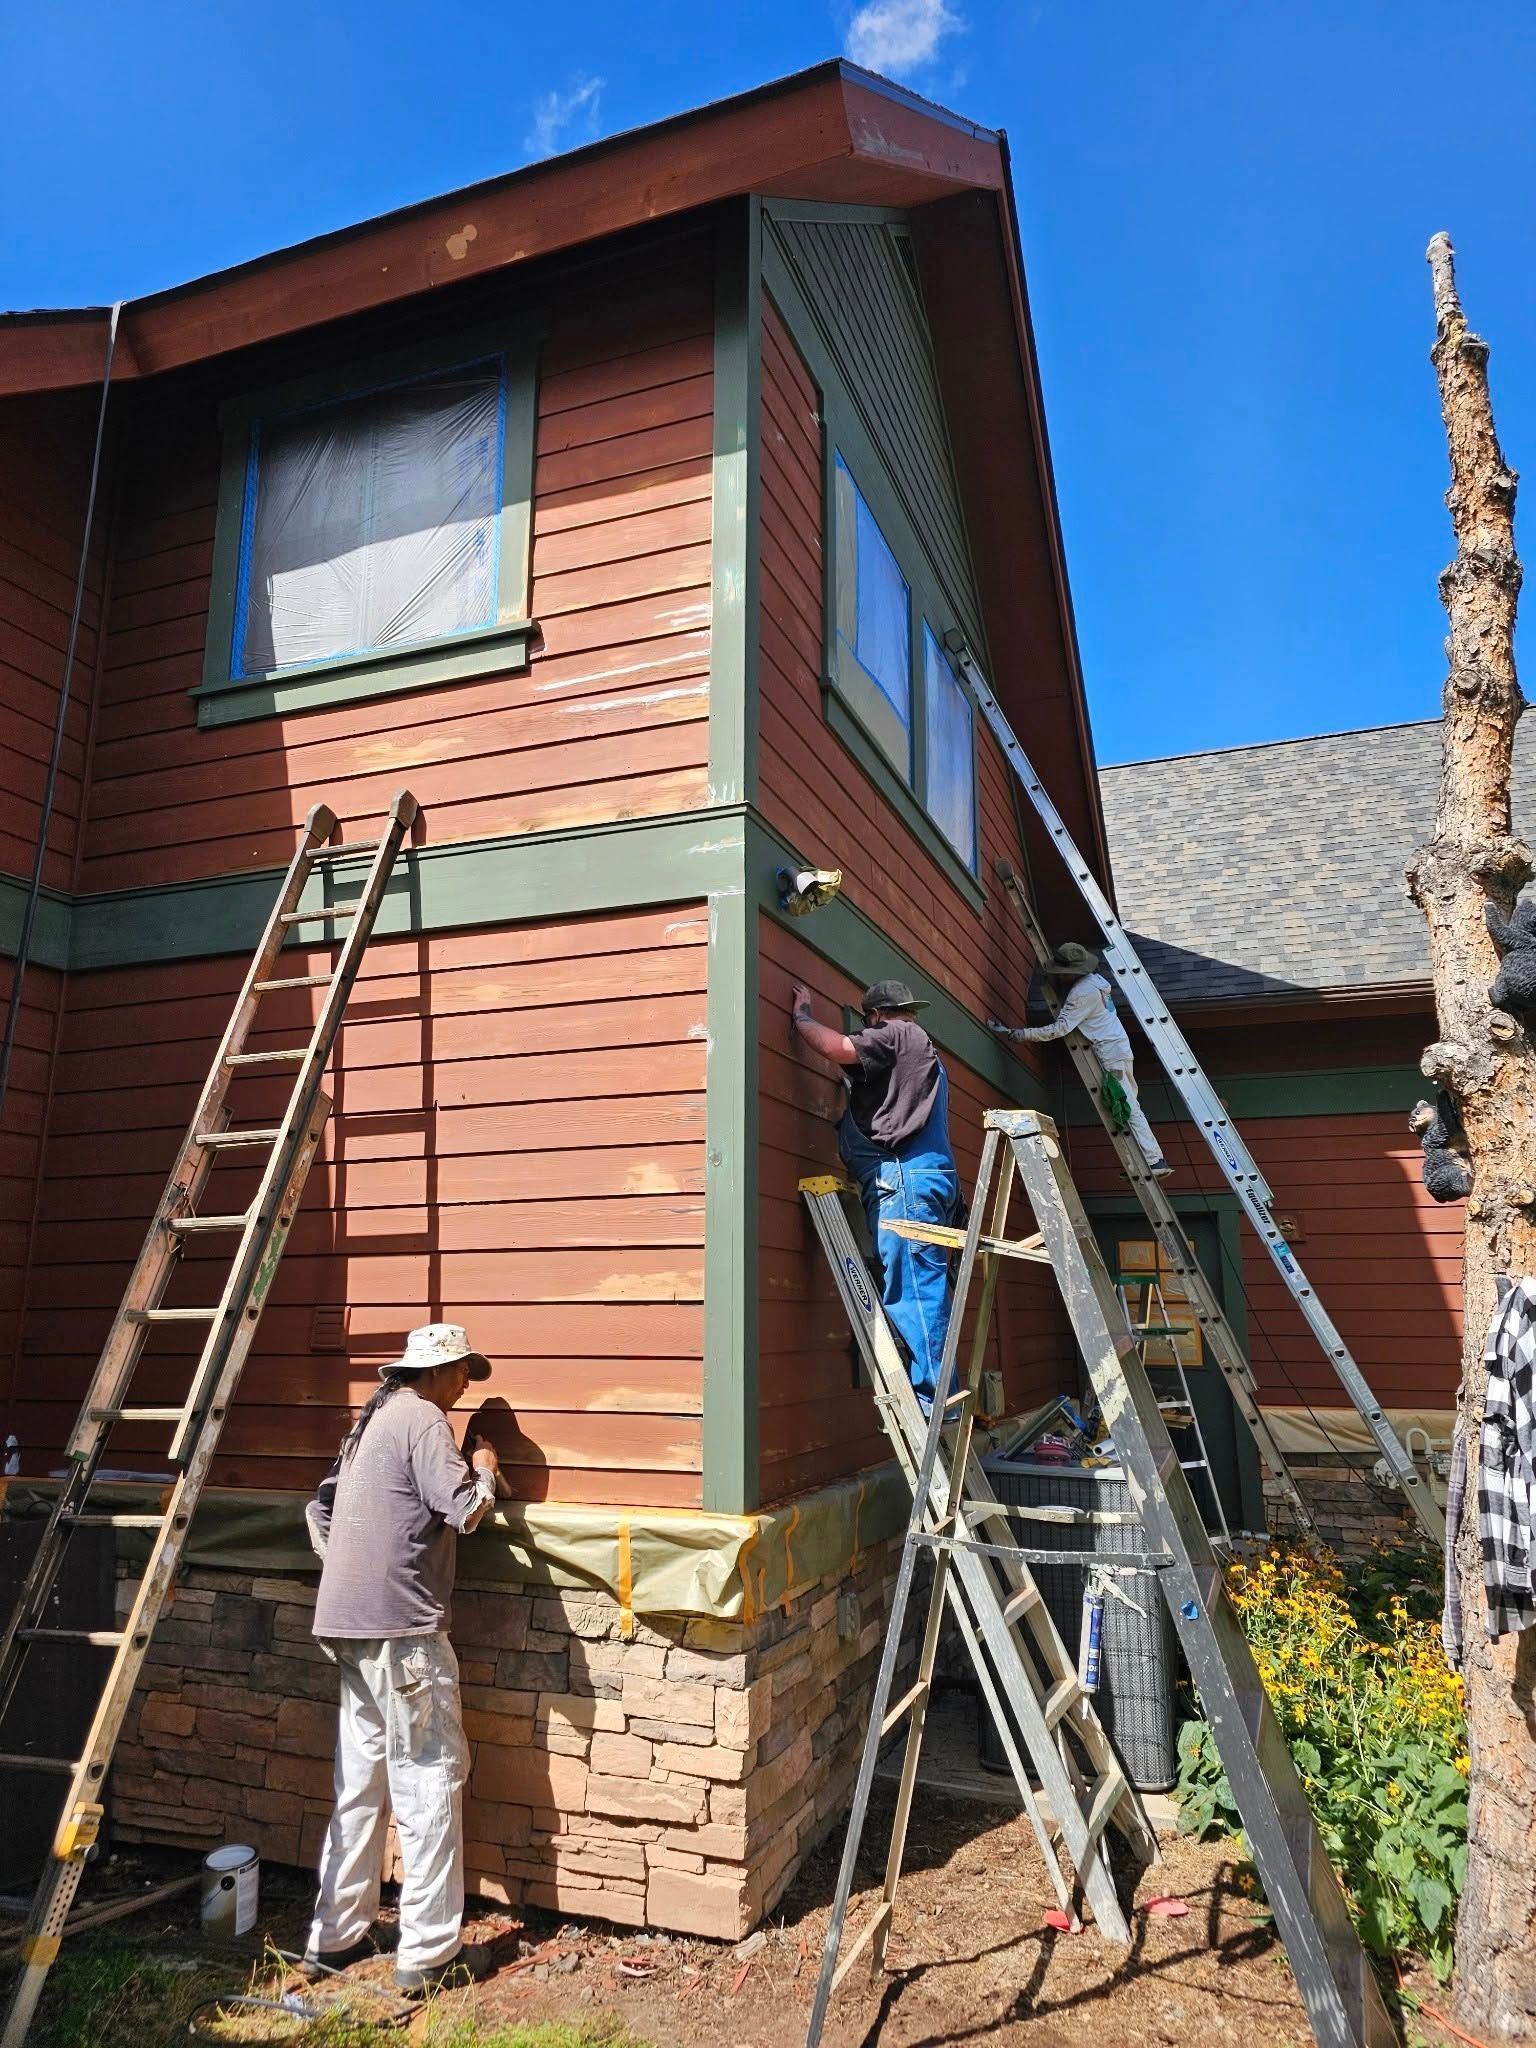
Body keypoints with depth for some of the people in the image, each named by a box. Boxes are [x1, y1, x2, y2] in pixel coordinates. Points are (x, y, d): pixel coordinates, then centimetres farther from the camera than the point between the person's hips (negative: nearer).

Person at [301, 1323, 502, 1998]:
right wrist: (484, 1468, 0)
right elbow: (463, 1511, -18)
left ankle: (333, 1937, 26)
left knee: (362, 1782, 18)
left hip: (349, 1625, 9)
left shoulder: (371, 1420, 17)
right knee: (431, 1778, 0)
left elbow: (319, 1509, 21)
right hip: (402, 1627, -9)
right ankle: (429, 1954, 7)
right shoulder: (423, 1419, -12)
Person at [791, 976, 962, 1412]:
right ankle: (941, 1399, 6)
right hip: (930, 1176, 10)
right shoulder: (923, 1050, 32)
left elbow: (841, 1049, -13)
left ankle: (933, 1402, -15)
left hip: (906, 1176, -10)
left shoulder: (897, 1034, 3)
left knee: (913, 1289, -13)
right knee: (923, 1289, 7)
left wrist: (801, 1018, 2)